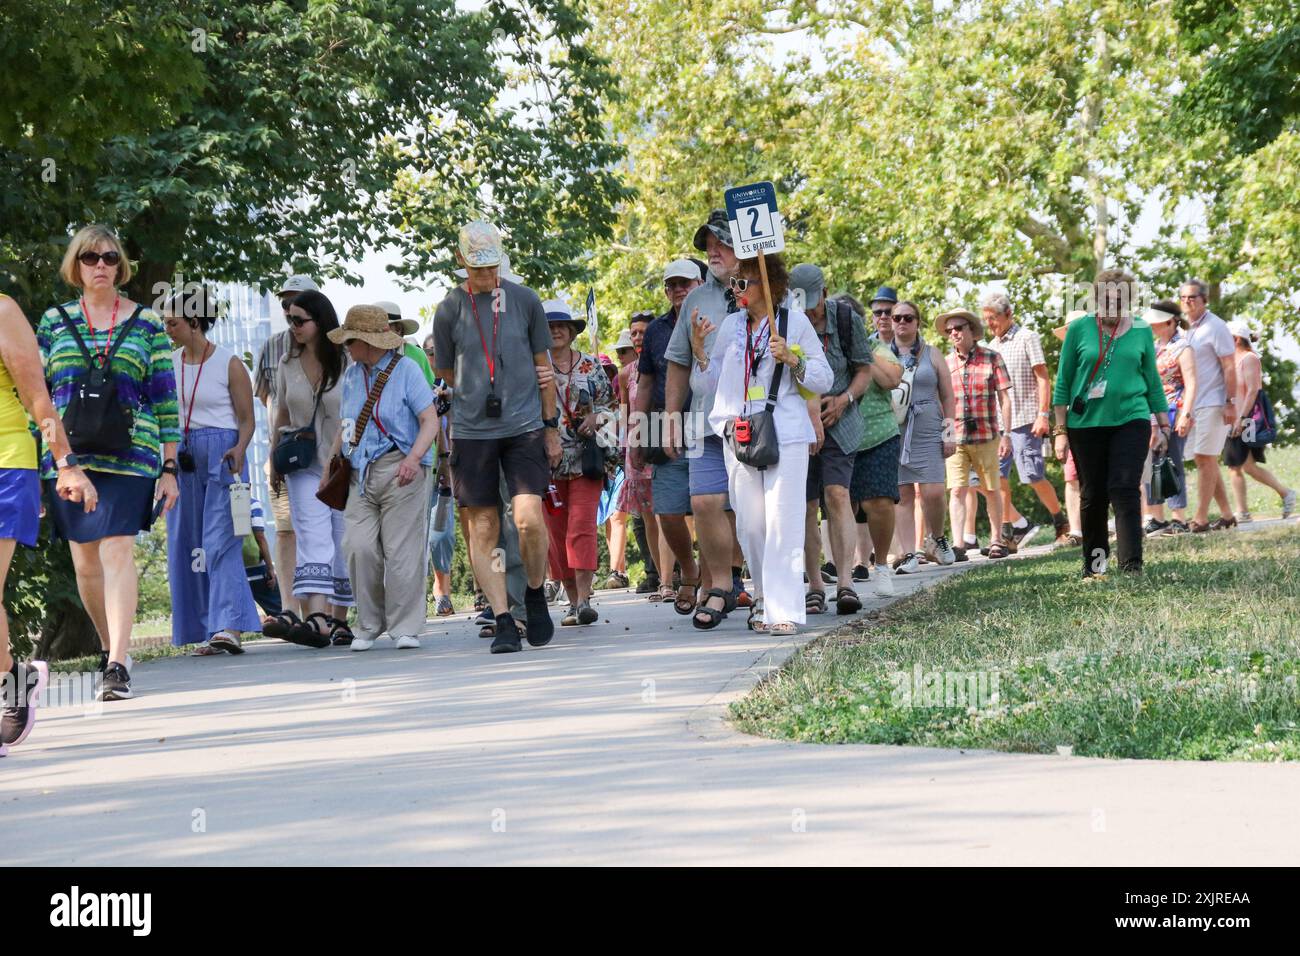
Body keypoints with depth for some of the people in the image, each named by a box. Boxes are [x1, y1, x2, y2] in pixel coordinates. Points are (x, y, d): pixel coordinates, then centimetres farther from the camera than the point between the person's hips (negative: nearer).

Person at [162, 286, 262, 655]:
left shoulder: (229, 363, -5)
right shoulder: (170, 363, 10)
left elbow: (247, 419, -3)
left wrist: (240, 449, -21)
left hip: (222, 454, -6)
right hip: (183, 456, 6)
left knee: (220, 542, -15)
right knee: (187, 544, 3)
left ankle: (230, 627, -21)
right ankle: (206, 632, 7)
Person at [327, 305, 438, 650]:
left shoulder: (406, 369, -1)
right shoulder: (351, 375, 17)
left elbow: (430, 421, -7)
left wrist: (413, 458, -22)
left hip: (400, 471, -5)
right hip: (361, 474, 5)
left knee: (401, 550, -5)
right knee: (359, 547, -9)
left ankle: (405, 627, 3)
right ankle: (369, 625, 3)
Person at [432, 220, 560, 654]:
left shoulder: (524, 300, 6)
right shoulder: (449, 309, 3)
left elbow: (543, 365, 12)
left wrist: (551, 426, 10)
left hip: (524, 427, 0)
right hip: (472, 432, 0)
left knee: (529, 519, -14)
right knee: (483, 528, -3)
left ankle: (536, 594, 11)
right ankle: (503, 620, 2)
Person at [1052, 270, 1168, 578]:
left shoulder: (1141, 331, 6)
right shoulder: (1079, 329, 1)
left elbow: (1152, 381, 15)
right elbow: (1063, 382, 4)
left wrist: (1163, 426, 14)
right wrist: (1060, 430, 1)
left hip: (1131, 420, 0)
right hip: (1086, 423, 0)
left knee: (1125, 490, -12)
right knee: (1093, 496, 7)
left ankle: (1132, 566, -14)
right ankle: (1093, 564, 20)